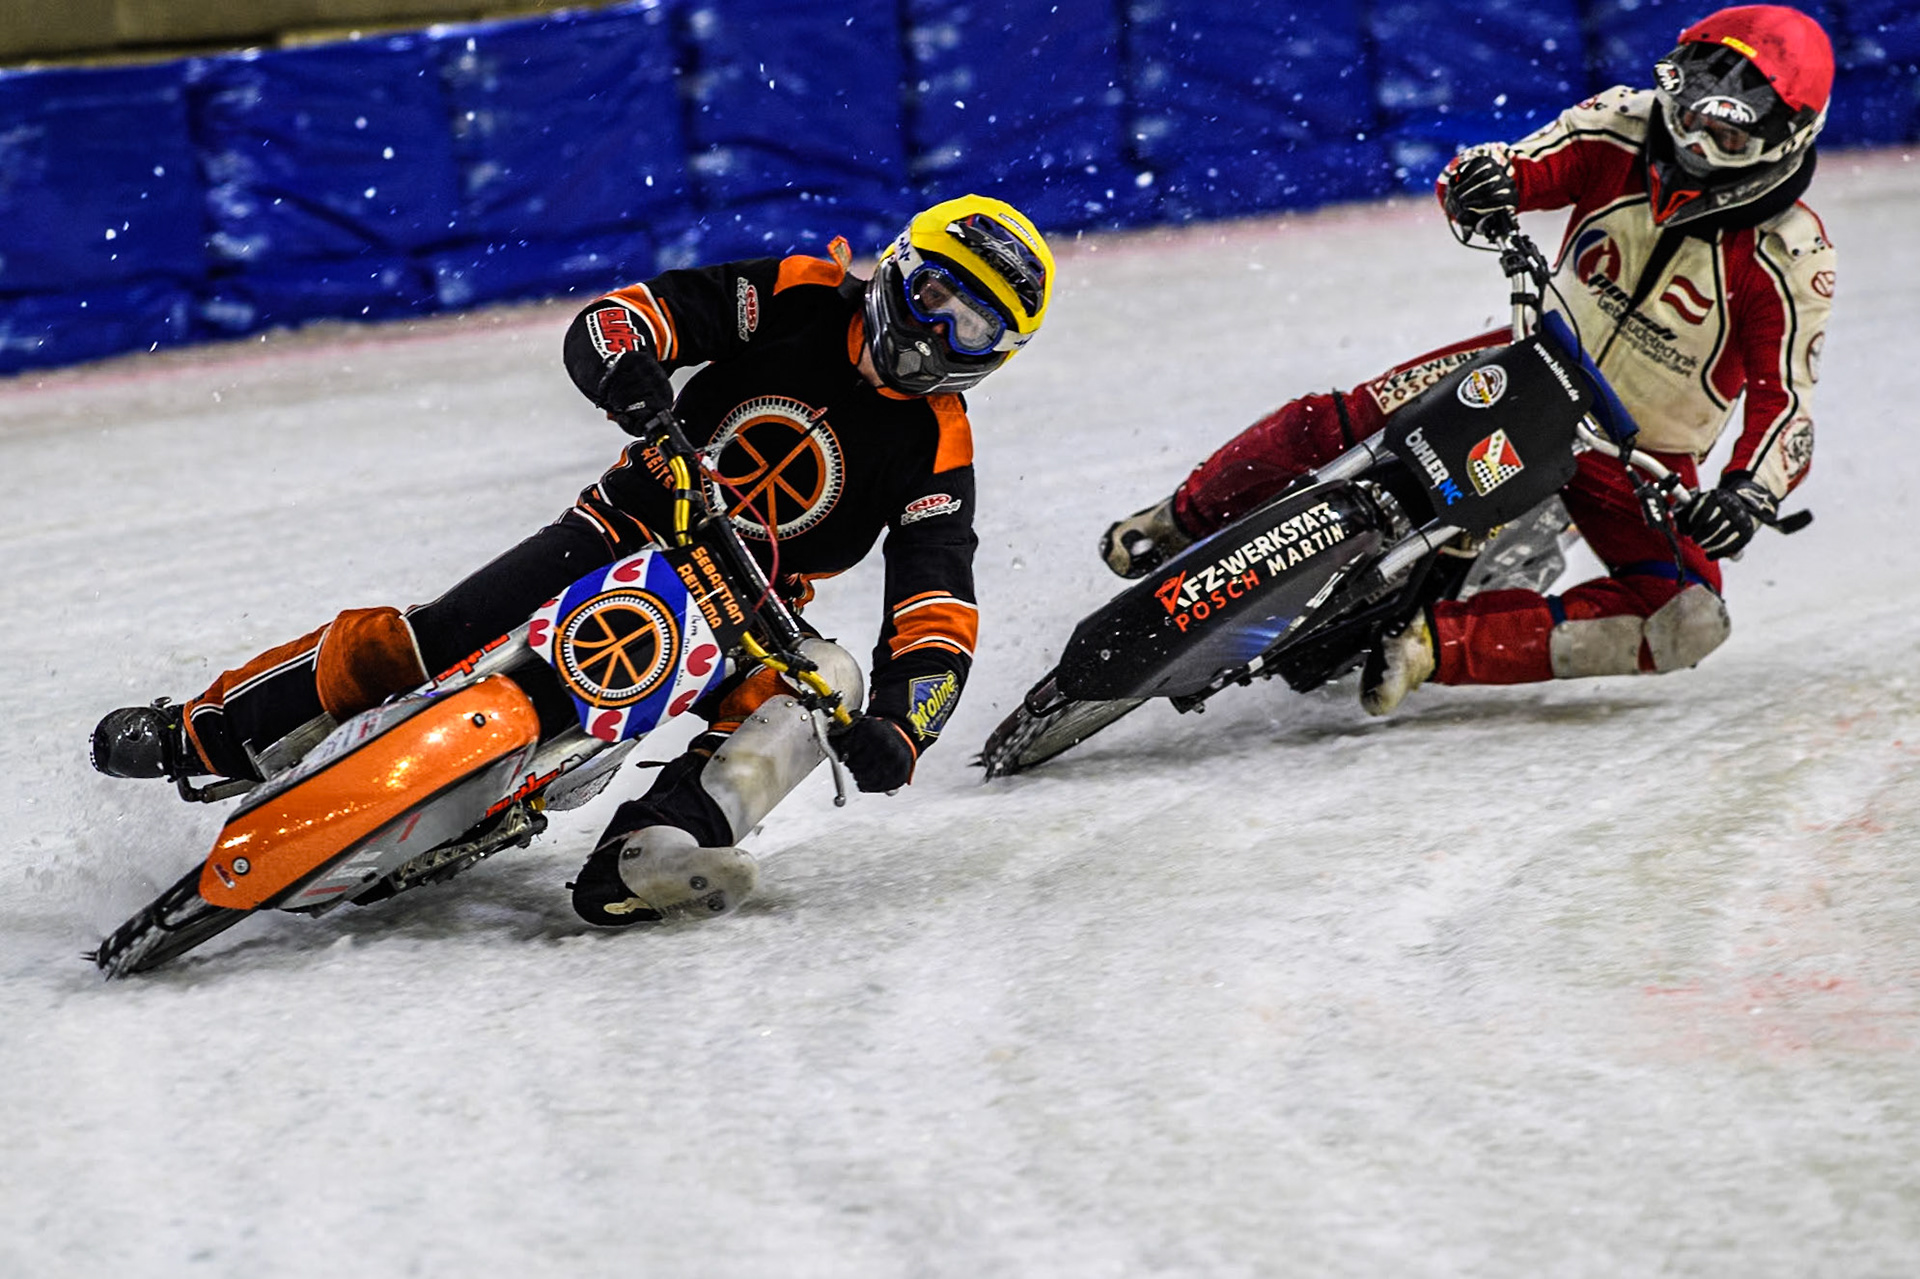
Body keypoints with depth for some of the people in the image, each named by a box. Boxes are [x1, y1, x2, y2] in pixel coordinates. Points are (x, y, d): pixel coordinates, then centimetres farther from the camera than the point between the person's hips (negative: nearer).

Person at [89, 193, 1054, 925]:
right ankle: (190, 738, 3)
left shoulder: (935, 452, -7)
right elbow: (608, 323, -8)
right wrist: (627, 368, -33)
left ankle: (639, 862, -51)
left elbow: (939, 624, -15)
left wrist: (899, 725, -35)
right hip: (629, 534, 0)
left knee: (821, 679, -33)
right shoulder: (796, 299, -5)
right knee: (399, 650, -15)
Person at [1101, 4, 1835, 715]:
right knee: (1338, 425, -18)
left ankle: (1434, 644, -30)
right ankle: (1181, 523, 8)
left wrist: (1752, 491, -40)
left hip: (1644, 455, -2)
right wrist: (1486, 178, -39)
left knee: (1686, 624, -28)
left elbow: (1785, 402, -19)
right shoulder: (1624, 130, -14)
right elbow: (1522, 167, -13)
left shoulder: (1789, 259, -20)